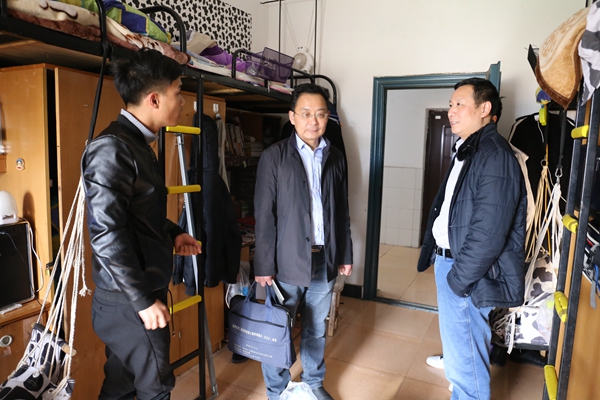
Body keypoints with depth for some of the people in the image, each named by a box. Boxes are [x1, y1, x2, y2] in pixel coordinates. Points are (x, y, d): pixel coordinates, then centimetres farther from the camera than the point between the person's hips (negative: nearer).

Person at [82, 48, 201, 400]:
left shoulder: (137, 143, 11)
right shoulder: (112, 149, -19)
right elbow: (107, 233, -24)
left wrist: (172, 234, 6)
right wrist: (144, 300, -20)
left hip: (139, 292, 9)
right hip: (129, 302, -9)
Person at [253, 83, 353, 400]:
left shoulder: (335, 158, 6)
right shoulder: (274, 156, -6)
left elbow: (342, 212, 10)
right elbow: (264, 215, -8)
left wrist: (345, 255, 10)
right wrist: (264, 265, -10)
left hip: (325, 258, 4)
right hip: (287, 259, -3)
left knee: (317, 329, 18)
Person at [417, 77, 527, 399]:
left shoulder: (495, 155, -18)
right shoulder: (467, 151, 13)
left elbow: (489, 233, -23)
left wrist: (458, 277, -17)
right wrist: (435, 256, 14)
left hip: (466, 272, -10)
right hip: (449, 260, 10)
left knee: (463, 362, 0)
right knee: (461, 349, 27)